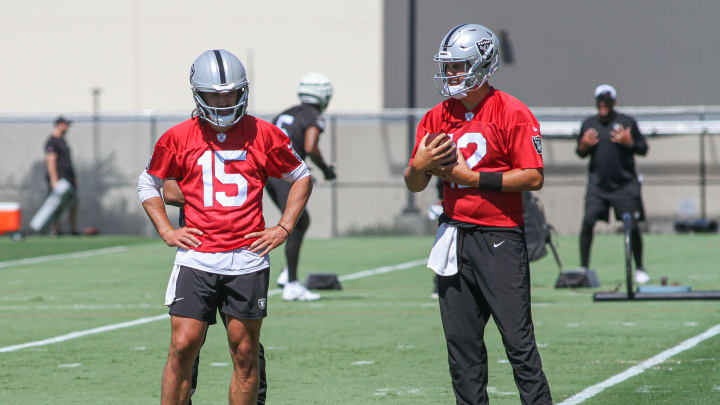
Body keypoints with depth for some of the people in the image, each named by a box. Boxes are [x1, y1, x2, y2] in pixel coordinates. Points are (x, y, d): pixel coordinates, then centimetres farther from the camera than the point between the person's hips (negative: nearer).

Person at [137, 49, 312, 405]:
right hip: (196, 258, 0)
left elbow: (302, 178, 15)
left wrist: (283, 229, 5)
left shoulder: (262, 135, 2)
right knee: (182, 347, -7)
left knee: (245, 355, 4)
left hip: (247, 258, 0)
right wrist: (166, 231, 5)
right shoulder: (180, 137, 2)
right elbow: (148, 183, 17)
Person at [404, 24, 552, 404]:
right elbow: (414, 184, 14)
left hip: (499, 239, -6)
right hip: (454, 238, 6)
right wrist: (420, 166, -9)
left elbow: (533, 177, -13)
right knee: (461, 343, 9)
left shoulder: (512, 113, -7)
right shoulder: (437, 117, 10)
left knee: (518, 340, -7)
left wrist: (473, 178, -15)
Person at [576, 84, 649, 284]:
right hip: (597, 183, 2)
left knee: (632, 226, -2)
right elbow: (580, 153, 17)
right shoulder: (589, 124, 10)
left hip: (625, 184, -2)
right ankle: (583, 268, -3)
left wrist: (629, 142, -14)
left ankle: (640, 269, 13)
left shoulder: (627, 122, 2)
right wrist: (584, 146, -5)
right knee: (588, 222, -10)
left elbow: (643, 149, 4)